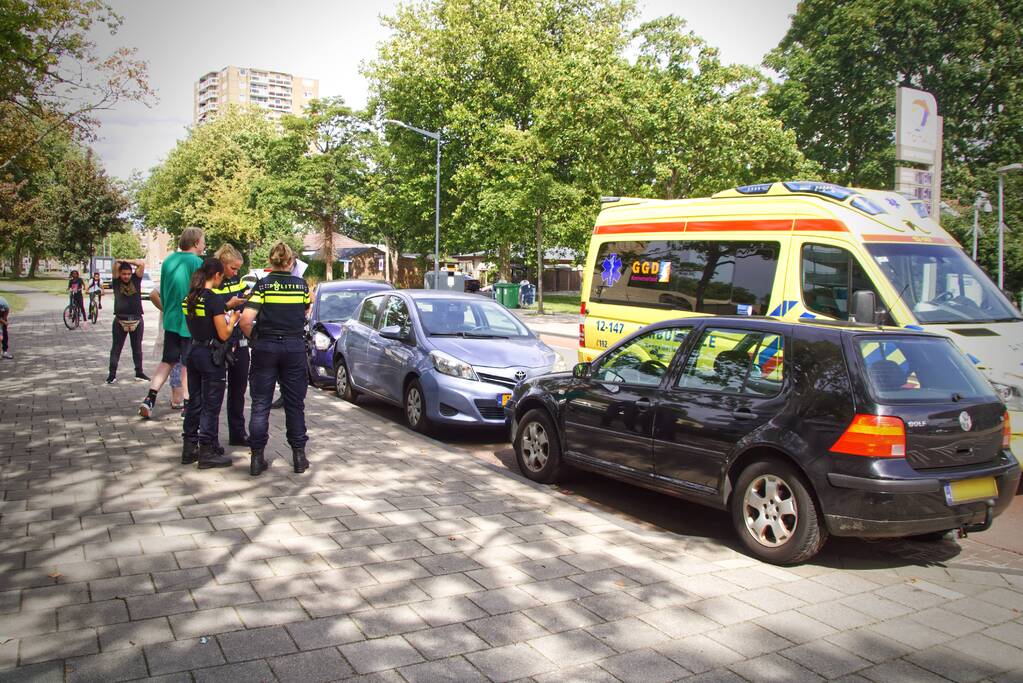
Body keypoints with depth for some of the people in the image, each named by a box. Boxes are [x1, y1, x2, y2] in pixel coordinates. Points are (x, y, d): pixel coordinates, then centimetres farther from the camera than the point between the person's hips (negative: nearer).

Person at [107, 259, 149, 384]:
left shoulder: (136, 279, 6)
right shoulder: (116, 281, 2)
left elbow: (142, 263, -2)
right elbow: (116, 263, -8)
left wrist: (127, 261, 4)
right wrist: (120, 262, 12)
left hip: (137, 320, 1)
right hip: (120, 320, -1)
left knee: (137, 348, 11)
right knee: (116, 348, 3)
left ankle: (139, 373, 20)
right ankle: (112, 374, 8)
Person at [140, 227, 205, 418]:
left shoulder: (168, 261, 9)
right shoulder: (197, 263, -13)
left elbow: (162, 293, 16)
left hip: (170, 320, 6)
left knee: (167, 360, 16)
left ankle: (150, 399, 7)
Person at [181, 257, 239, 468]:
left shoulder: (188, 299, 6)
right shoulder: (214, 299, -17)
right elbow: (224, 334, -16)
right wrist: (233, 319, 1)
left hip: (193, 352, 8)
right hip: (211, 356, -8)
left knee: (194, 402, 16)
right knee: (211, 405, 1)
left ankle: (189, 448, 22)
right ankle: (207, 452, 6)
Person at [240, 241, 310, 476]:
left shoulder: (262, 285, -6)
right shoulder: (301, 285, 0)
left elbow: (246, 320, -13)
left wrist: (252, 337, 3)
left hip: (266, 346, -1)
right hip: (294, 346, 1)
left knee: (260, 404, 7)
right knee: (295, 404, 11)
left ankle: (257, 458, 8)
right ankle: (299, 456, 15)